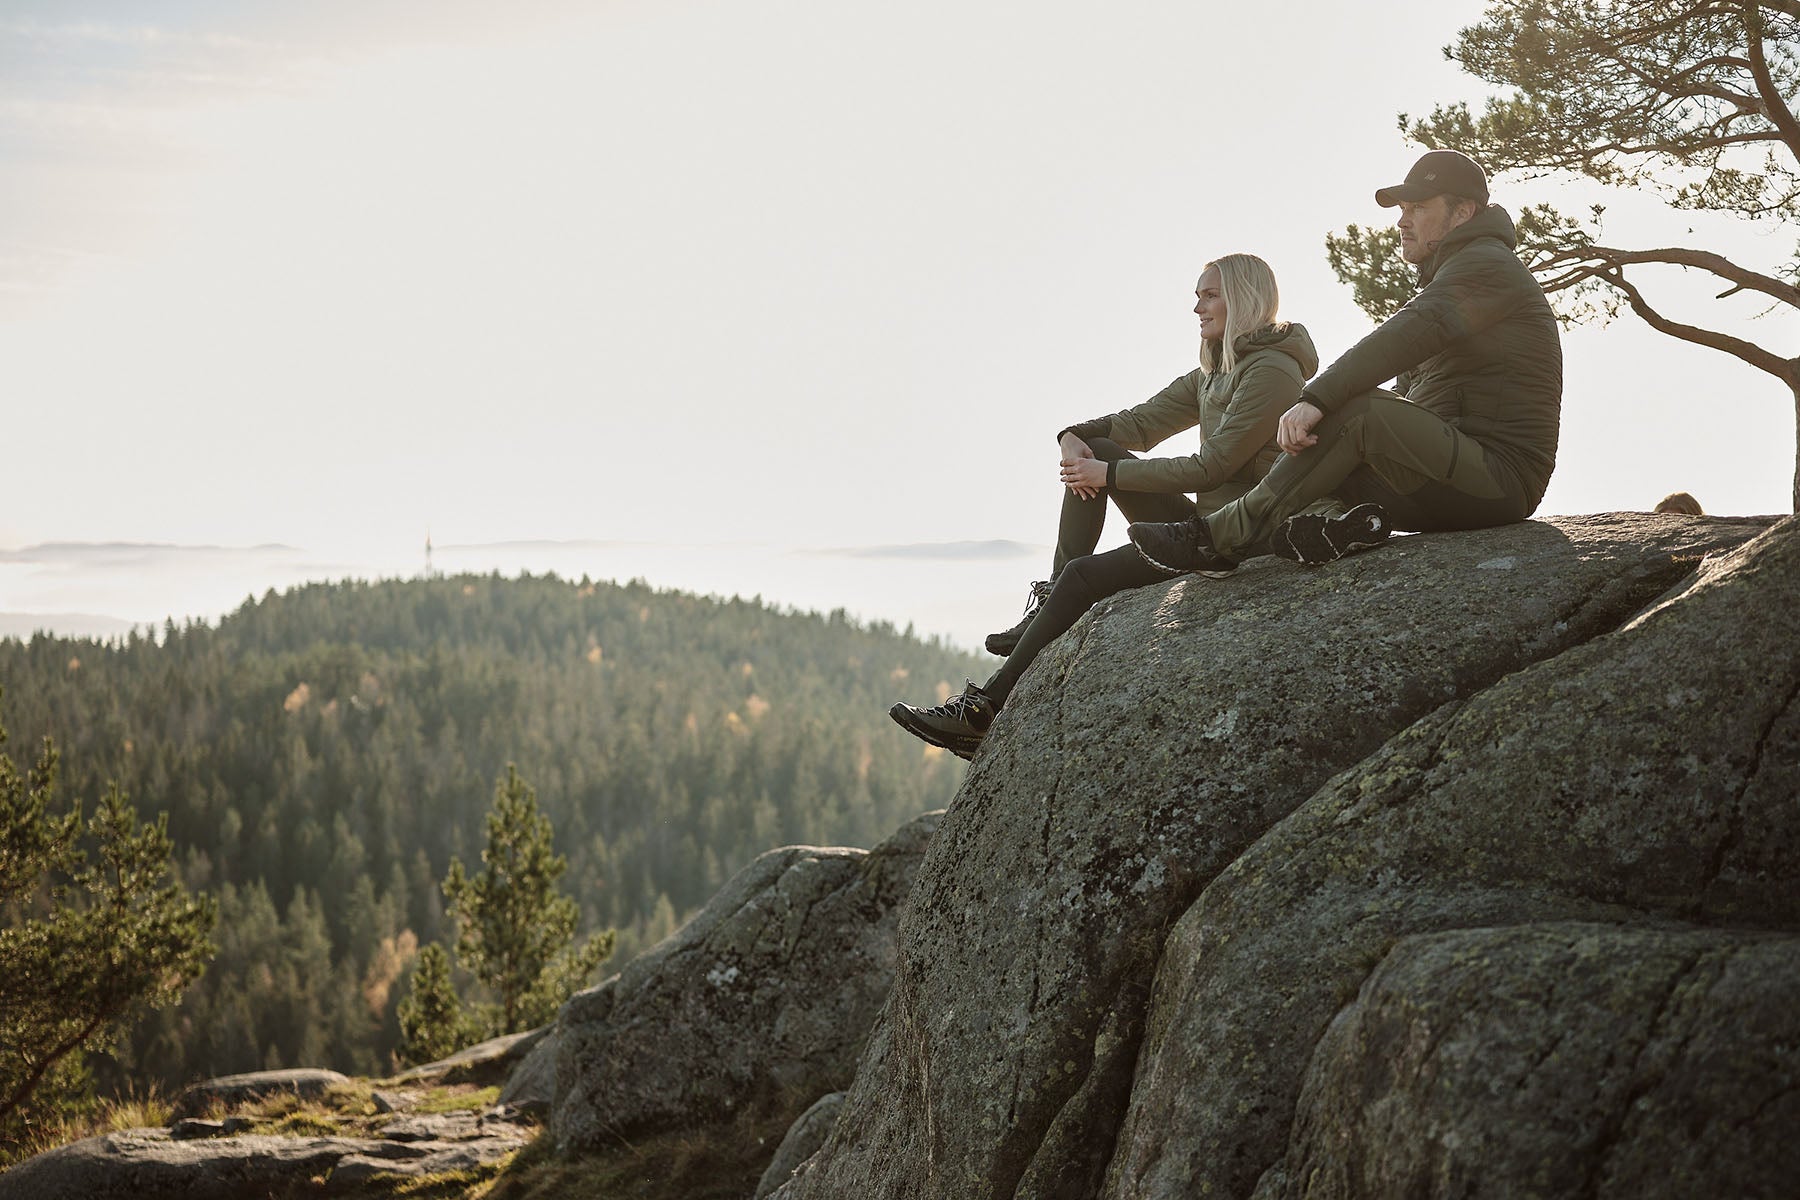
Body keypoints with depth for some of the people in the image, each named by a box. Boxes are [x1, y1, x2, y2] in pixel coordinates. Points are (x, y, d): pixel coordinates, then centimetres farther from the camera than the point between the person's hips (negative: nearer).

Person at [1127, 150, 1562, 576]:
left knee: (1358, 411, -29)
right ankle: (1334, 516, -30)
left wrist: (1317, 399, -33)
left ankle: (1220, 538, -27)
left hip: (1499, 476, -10)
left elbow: (1408, 336, -24)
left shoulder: (1486, 264, -6)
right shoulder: (1448, 277, 28)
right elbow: (1410, 390, 19)